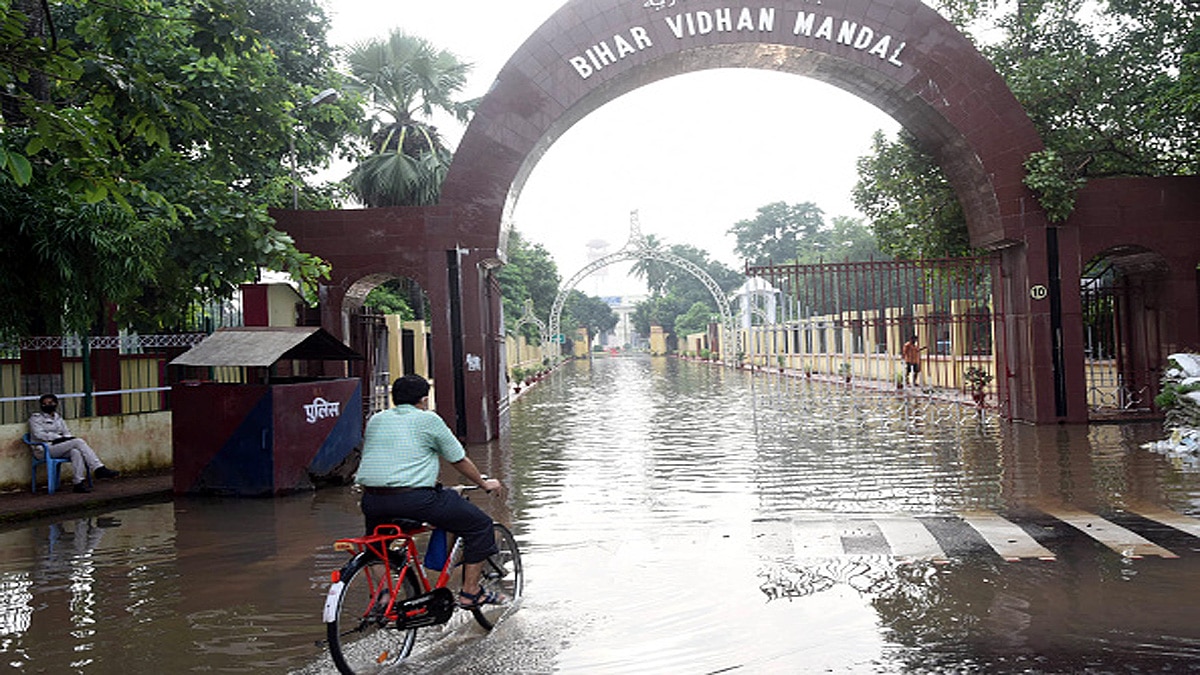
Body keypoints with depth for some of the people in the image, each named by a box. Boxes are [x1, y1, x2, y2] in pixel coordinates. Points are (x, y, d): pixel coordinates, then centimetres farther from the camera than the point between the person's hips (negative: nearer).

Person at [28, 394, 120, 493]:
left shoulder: (58, 417, 23)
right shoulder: (36, 418, 5)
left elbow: (66, 432, 20)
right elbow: (39, 435, -8)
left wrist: (68, 438, -5)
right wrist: (59, 437, -16)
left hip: (60, 446, 5)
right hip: (45, 450, -5)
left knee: (76, 452, -33)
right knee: (79, 441, -27)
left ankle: (79, 483, -40)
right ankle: (99, 469, -31)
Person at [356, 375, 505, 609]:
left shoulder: (375, 420, 20)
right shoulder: (429, 420, 6)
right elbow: (460, 461, 12)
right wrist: (485, 484, 28)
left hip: (372, 501, 6)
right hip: (414, 499, -6)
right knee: (480, 525, 8)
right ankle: (470, 593, 13)